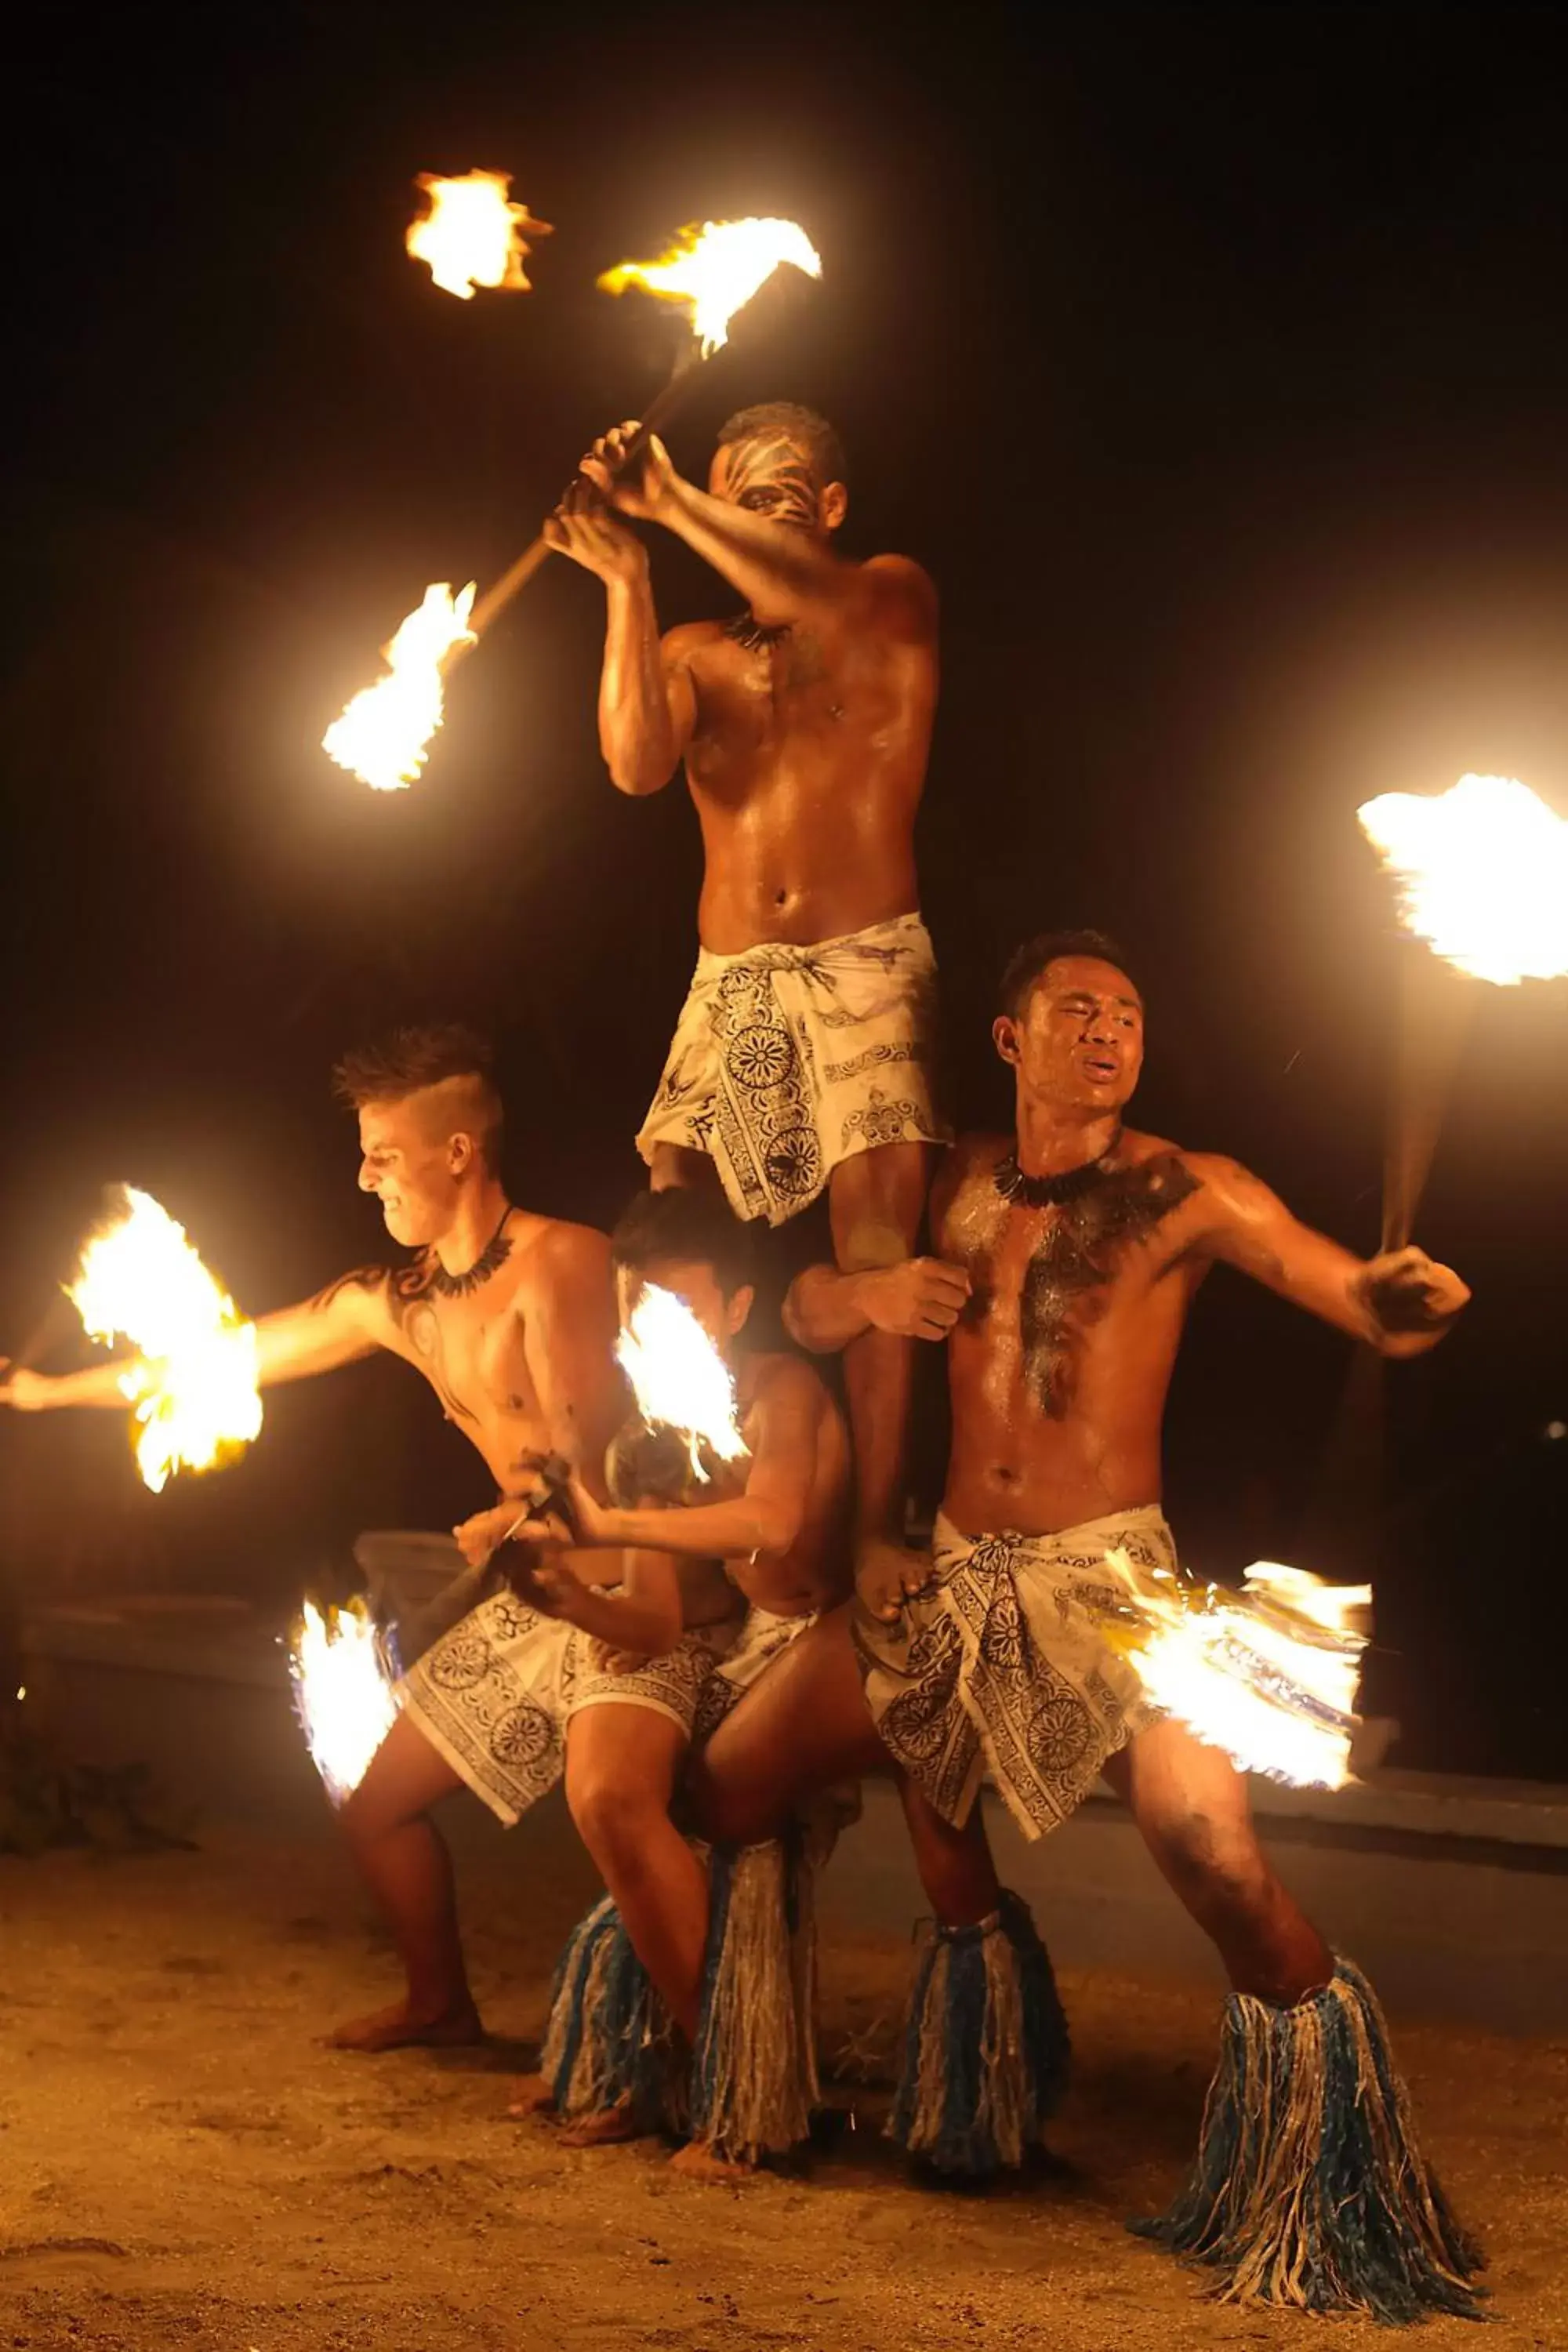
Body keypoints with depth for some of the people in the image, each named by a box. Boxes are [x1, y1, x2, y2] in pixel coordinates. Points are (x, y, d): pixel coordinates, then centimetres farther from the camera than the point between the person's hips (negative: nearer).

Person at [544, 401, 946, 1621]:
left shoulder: (893, 593, 8)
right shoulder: (692, 651, 17)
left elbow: (834, 611, -17)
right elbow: (636, 764, -3)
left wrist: (673, 504, -23)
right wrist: (627, 582, -11)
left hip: (867, 967, -3)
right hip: (727, 984, 4)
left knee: (876, 1233, -17)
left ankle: (879, 1529, -17)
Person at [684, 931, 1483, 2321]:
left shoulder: (1186, 1193, -2)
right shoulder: (961, 1188, 11)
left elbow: (1380, 1310, -6)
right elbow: (810, 1307, 19)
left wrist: (1416, 1294, -31)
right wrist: (865, 1292, -5)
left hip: (1107, 1578, -5)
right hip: (951, 1577, 5)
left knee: (1221, 1866, -24)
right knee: (727, 1789, 8)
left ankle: (1339, 2209, -5)